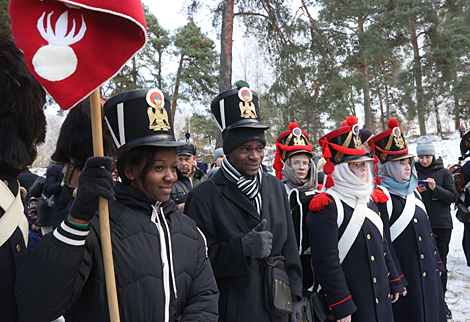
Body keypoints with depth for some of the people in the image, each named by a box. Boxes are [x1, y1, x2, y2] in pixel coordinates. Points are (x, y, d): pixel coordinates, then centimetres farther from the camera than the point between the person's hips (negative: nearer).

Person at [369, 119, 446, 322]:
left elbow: (427, 230, 18)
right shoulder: (381, 196, -15)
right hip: (402, 271, -8)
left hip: (427, 270, 8)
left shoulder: (413, 191, 11)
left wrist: (436, 261, 18)